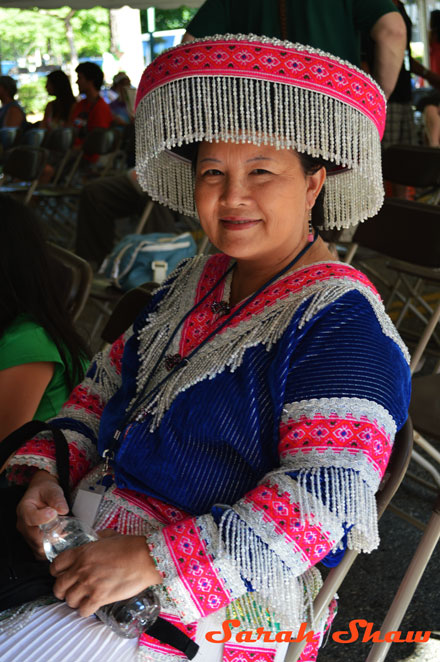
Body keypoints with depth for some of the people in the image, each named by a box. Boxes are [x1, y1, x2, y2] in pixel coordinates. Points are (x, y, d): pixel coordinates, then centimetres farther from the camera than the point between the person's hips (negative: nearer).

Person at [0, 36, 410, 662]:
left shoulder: (341, 320, -16)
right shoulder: (197, 280, 10)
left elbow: (325, 498, -24)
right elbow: (108, 382, 15)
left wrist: (153, 561, -29)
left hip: (225, 600, -7)